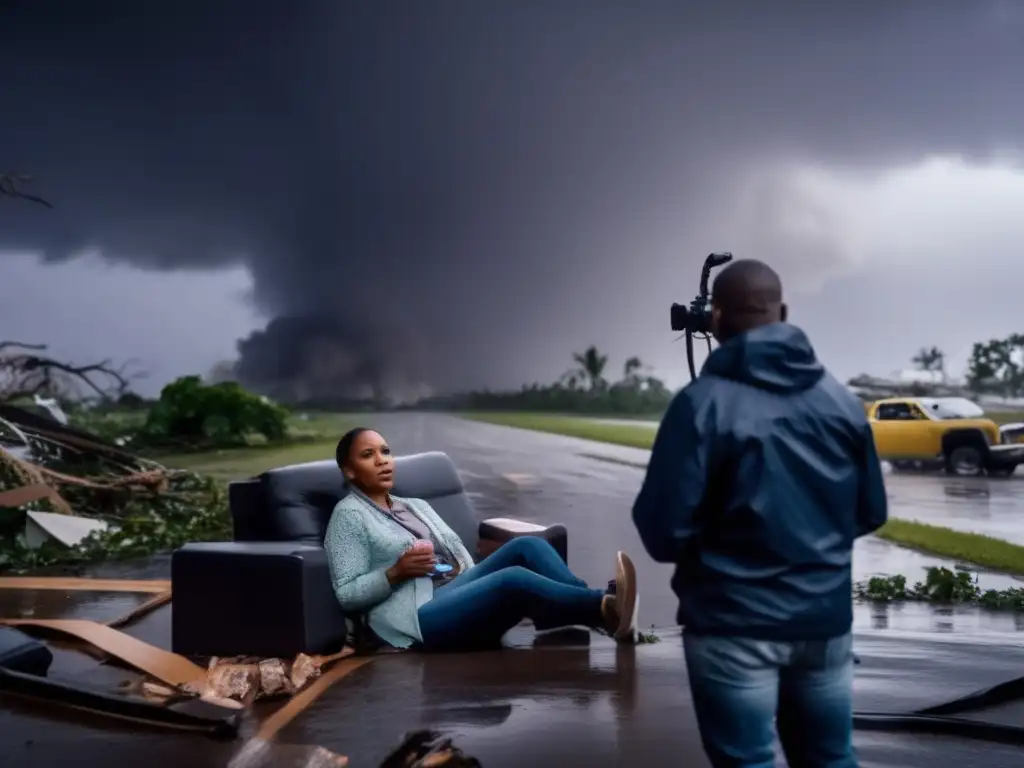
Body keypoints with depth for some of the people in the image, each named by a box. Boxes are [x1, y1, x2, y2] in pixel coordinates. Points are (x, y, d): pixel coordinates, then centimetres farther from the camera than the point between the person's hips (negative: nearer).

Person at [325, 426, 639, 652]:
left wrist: (476, 578, 2)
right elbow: (346, 594, -3)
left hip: (459, 590, 8)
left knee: (526, 547, -16)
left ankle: (597, 610, -32)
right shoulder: (348, 515, 5)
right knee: (513, 579, -32)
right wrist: (397, 572, -15)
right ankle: (606, 608, -43)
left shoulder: (416, 506, 27)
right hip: (420, 615, -8)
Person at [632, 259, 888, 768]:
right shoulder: (842, 401, 3)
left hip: (734, 624, -5)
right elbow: (871, 513, 11)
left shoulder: (703, 403, -13)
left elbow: (663, 532, -16)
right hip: (826, 618, 5)